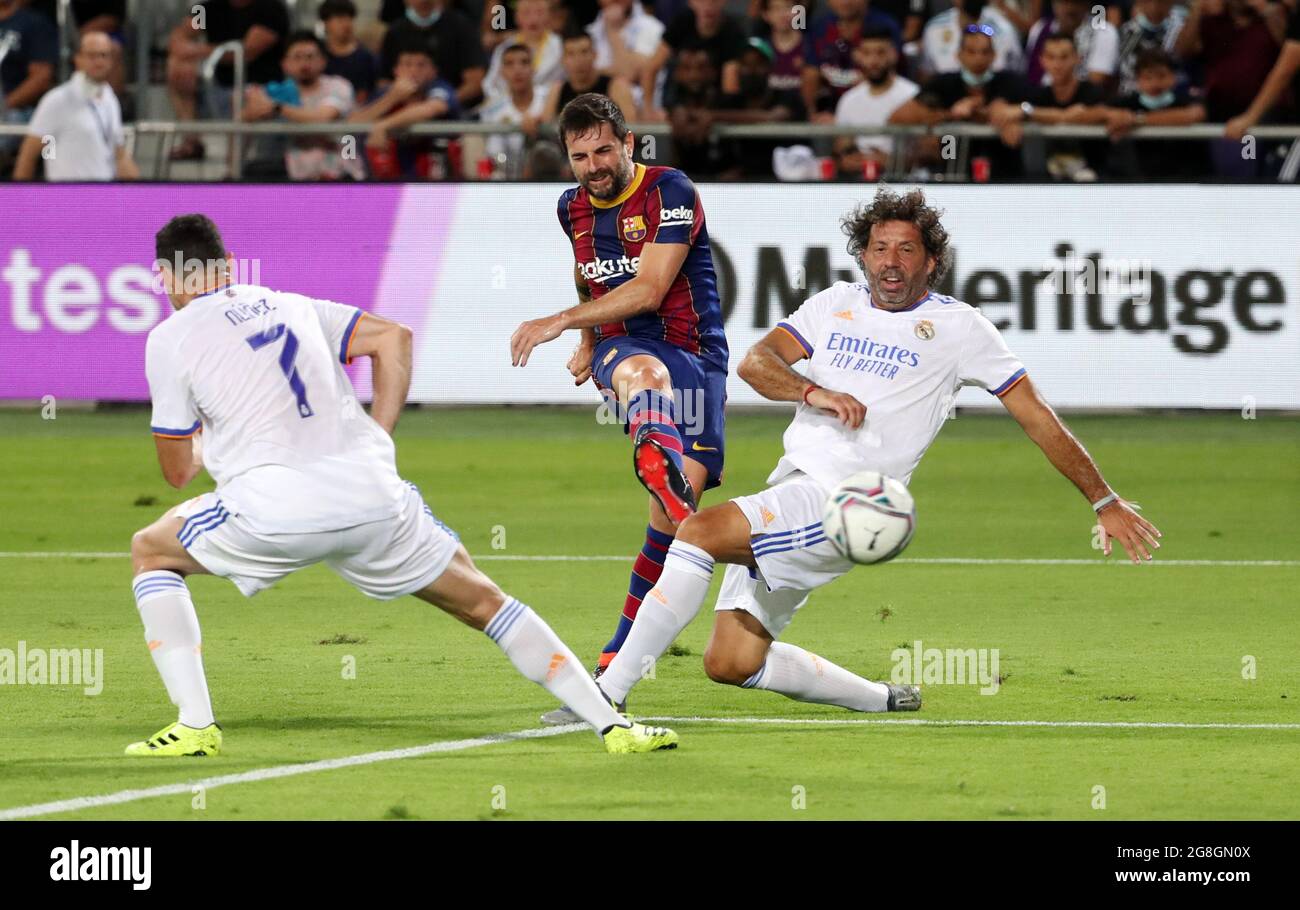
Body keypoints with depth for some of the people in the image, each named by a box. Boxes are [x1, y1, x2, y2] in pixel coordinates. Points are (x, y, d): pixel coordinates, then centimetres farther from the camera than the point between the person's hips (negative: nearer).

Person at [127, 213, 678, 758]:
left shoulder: (170, 339, 8)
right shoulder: (289, 305, 21)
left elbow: (177, 470, 12)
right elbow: (393, 337, 18)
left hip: (272, 509, -4)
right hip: (373, 499, 4)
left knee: (152, 551, 21)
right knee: (481, 601, 18)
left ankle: (195, 724, 7)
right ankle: (611, 725, 10)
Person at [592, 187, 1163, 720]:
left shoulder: (958, 327, 5)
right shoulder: (835, 305, 18)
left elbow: (1038, 419, 8)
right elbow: (755, 362, 6)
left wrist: (1106, 503, 8)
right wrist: (812, 392, -16)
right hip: (790, 490, 7)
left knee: (701, 532, -27)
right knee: (730, 662, 0)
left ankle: (609, 693, -27)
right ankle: (880, 700, 20)